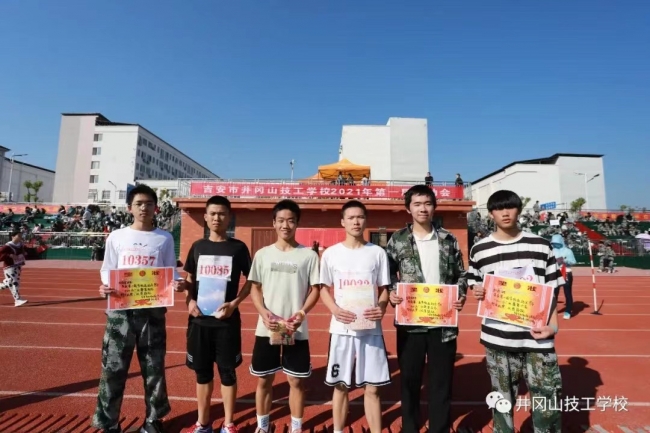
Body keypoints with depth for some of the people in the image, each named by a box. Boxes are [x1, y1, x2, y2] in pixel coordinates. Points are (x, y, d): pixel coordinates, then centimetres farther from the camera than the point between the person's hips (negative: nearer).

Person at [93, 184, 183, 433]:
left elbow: (171, 274, 4)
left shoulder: (165, 239, 3)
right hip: (120, 310, 0)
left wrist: (177, 285, -18)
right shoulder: (116, 237, 4)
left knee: (154, 368, 10)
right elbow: (107, 271, 6)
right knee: (113, 368, 7)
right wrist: (105, 287, -15)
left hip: (153, 311, 0)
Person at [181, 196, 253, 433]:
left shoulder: (238, 248, -3)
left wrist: (234, 303, -11)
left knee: (227, 372, 8)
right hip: (199, 320, 3)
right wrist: (190, 300, -3)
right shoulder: (197, 246, 5)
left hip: (227, 320, -3)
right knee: (202, 372, 15)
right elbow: (189, 279, 14)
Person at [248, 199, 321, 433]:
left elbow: (315, 289, 0)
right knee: (264, 379, 14)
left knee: (296, 380, 10)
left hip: (297, 330, -1)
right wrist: (264, 313, -12)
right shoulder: (263, 254, 3)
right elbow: (254, 288, 5)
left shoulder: (309, 255, -2)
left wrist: (301, 313, -15)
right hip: (266, 329, 2)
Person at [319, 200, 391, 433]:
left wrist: (382, 308, -15)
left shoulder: (378, 253, 2)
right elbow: (324, 289, 6)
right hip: (341, 328, 0)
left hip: (371, 329, 0)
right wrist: (336, 310, -13)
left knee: (372, 387, 7)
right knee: (340, 385, 13)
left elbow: (384, 289, 6)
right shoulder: (331, 253, 1)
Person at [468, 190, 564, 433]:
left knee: (548, 401, 9)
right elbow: (475, 286, 11)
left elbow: (552, 289, 5)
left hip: (537, 337, 0)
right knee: (502, 401, 15)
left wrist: (553, 324, -6)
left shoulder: (541, 245, 3)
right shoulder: (479, 250, 1)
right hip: (497, 339, 0)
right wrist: (477, 292, -11)